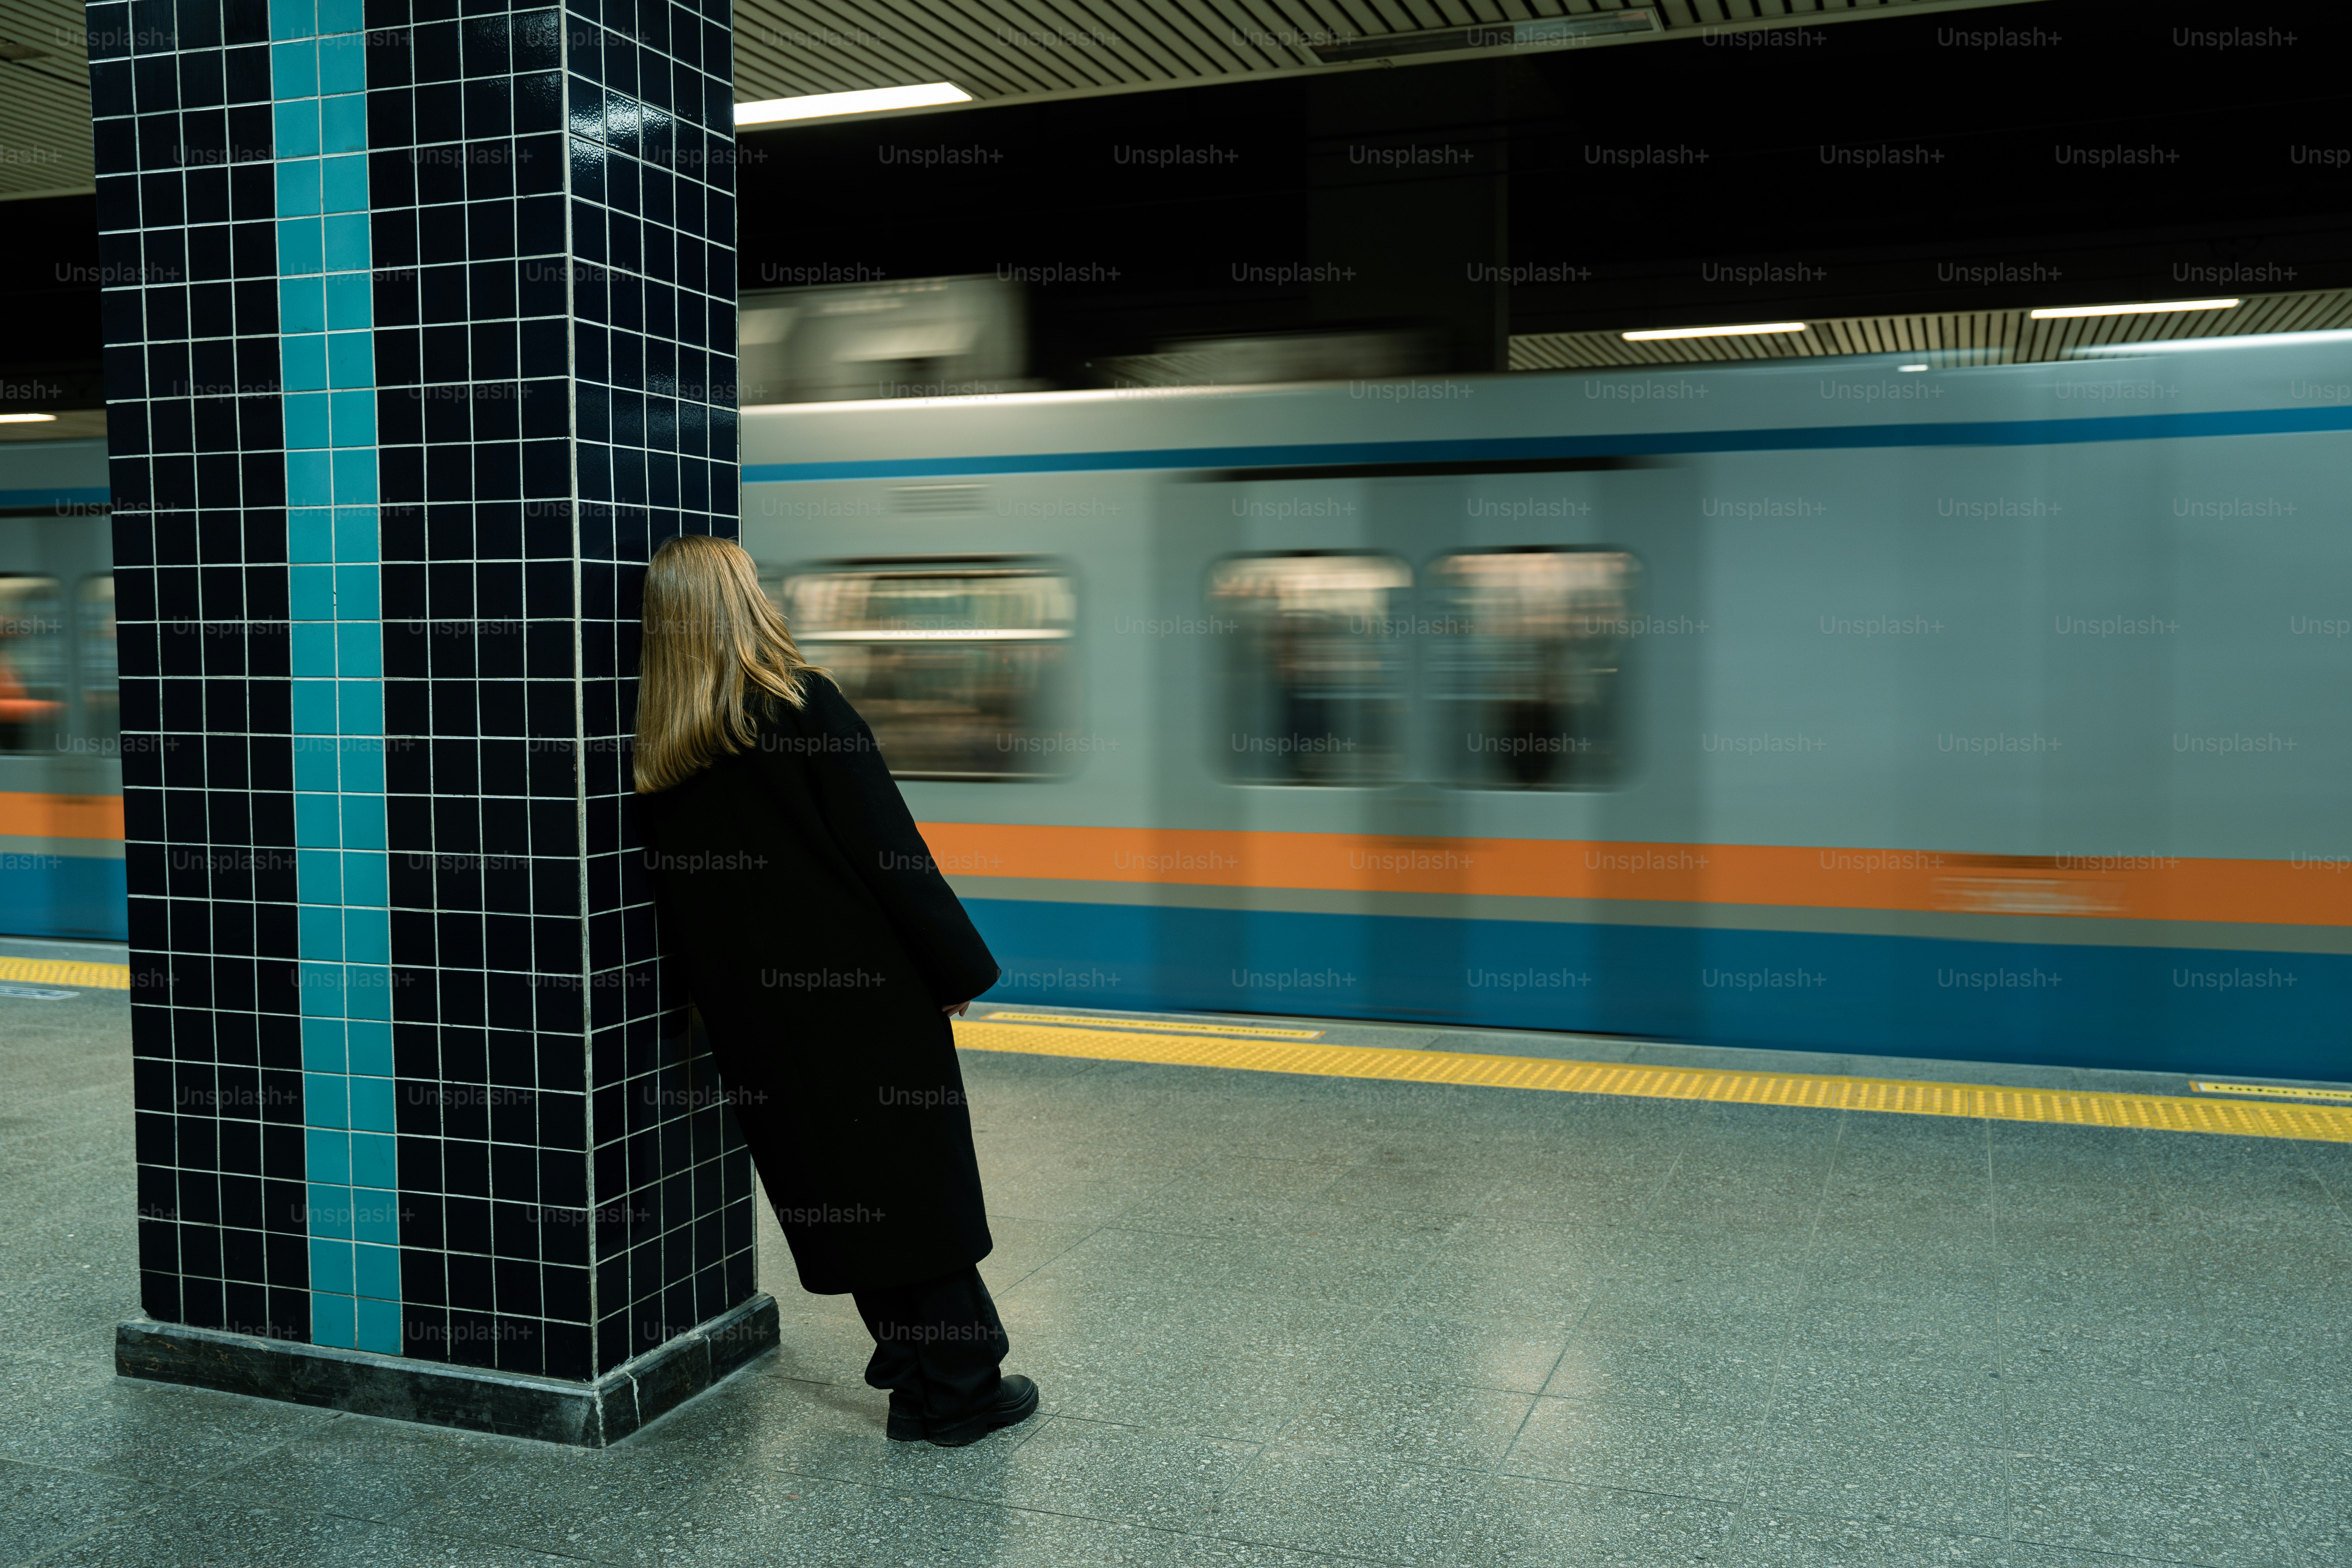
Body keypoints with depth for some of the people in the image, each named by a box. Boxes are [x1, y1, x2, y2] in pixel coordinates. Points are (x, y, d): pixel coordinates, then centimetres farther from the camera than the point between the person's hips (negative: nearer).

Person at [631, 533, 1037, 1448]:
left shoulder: (659, 754, 2)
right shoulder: (805, 707, -14)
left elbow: (673, 898, 8)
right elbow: (889, 849, -14)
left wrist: (718, 994, 18)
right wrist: (956, 966, -7)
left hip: (754, 1013, 5)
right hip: (862, 989, -5)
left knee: (830, 1189, 15)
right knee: (913, 1182, 5)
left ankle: (915, 1361, 25)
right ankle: (959, 1388, 12)